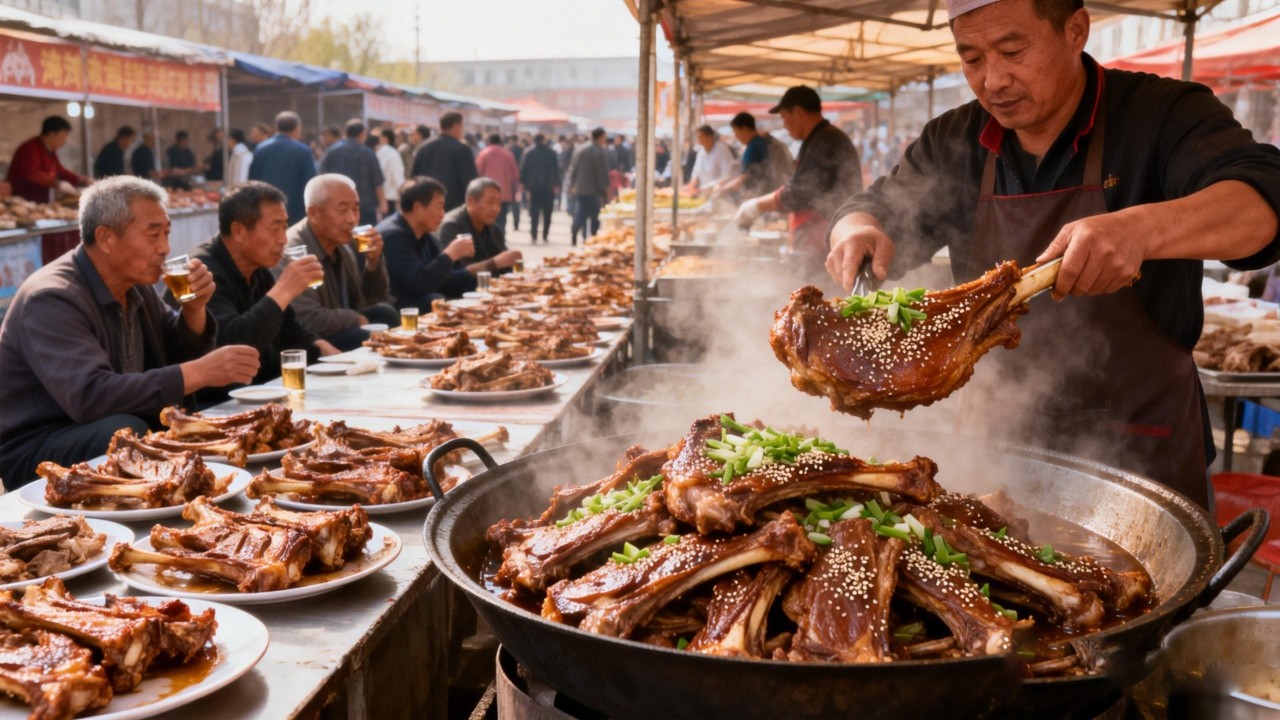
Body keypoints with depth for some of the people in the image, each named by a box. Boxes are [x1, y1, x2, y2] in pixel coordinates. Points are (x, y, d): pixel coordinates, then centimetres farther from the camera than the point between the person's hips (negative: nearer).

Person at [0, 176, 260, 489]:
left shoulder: (133, 284, 5)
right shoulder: (53, 298, -20)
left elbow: (177, 360, 13)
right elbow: (89, 396, -34)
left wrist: (194, 308, -7)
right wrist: (200, 372, -36)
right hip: (36, 453, -7)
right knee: (125, 431, -34)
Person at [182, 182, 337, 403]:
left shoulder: (258, 272, 11)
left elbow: (290, 329, 22)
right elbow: (230, 346, -31)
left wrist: (322, 348, 3)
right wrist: (283, 291, -27)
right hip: (214, 406, -9)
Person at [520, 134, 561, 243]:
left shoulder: (528, 153, 0)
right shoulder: (551, 153, -3)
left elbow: (523, 170, -1)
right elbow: (556, 169, -3)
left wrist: (525, 185, 4)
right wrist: (556, 184, 3)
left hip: (533, 186, 1)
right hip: (548, 186, -1)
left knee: (534, 213, 6)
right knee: (547, 213, 6)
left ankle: (534, 235, 0)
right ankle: (545, 236, 3)